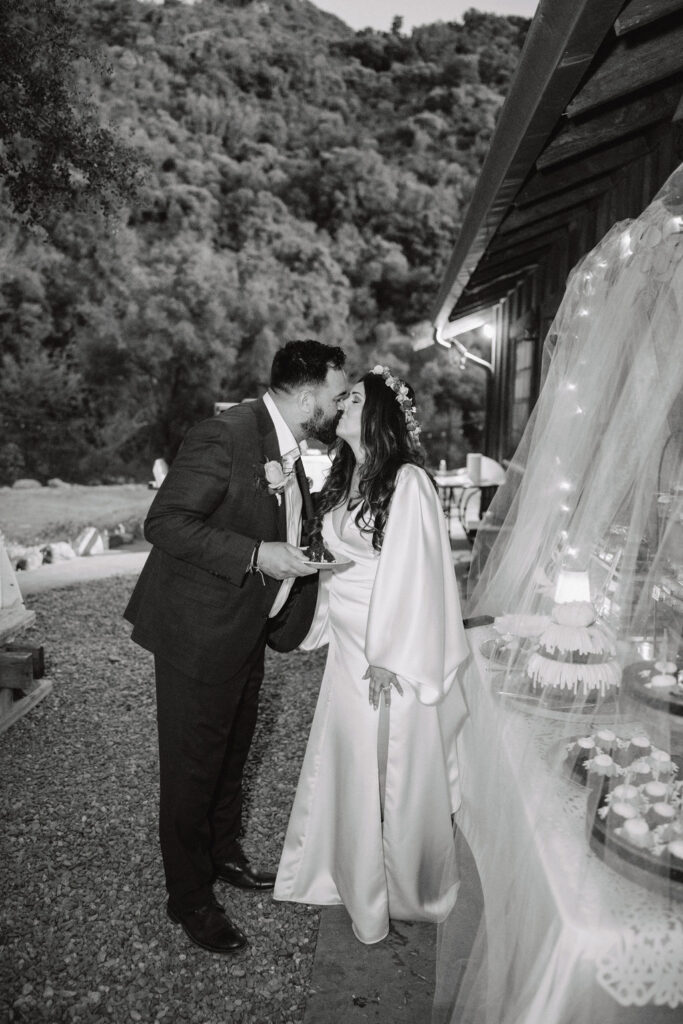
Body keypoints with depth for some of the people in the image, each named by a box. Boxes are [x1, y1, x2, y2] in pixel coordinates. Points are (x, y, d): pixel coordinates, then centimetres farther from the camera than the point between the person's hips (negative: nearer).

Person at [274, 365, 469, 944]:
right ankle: (353, 874, 40)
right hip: (347, 648, 7)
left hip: (392, 656, -7)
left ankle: (404, 891, 33)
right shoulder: (345, 482, 8)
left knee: (392, 773, 9)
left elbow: (413, 574, -19)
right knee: (347, 765, 17)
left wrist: (388, 659, -19)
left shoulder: (408, 483, -16)